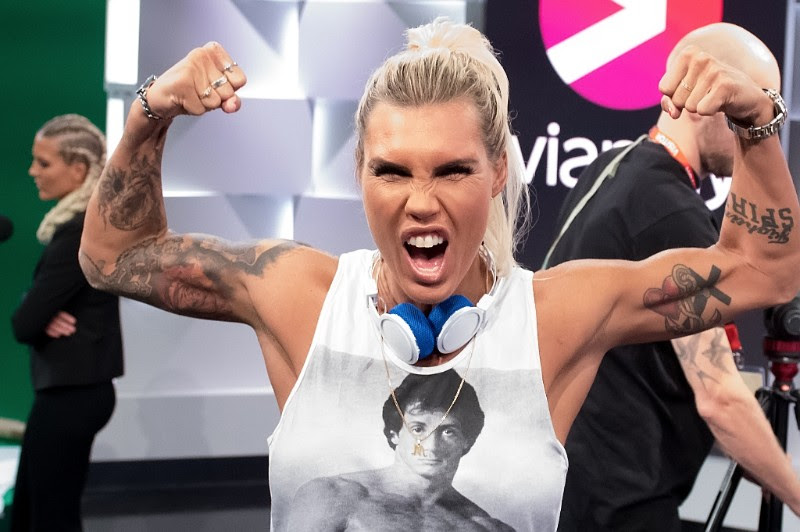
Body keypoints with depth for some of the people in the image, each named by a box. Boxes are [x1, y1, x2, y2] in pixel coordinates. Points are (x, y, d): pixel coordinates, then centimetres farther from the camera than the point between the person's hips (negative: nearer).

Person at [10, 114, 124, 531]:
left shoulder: (79, 233, -21)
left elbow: (23, 323, -20)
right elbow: (40, 300, 12)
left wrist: (41, 318, 1)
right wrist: (46, 318, -9)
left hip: (70, 393, -9)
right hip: (75, 387, 9)